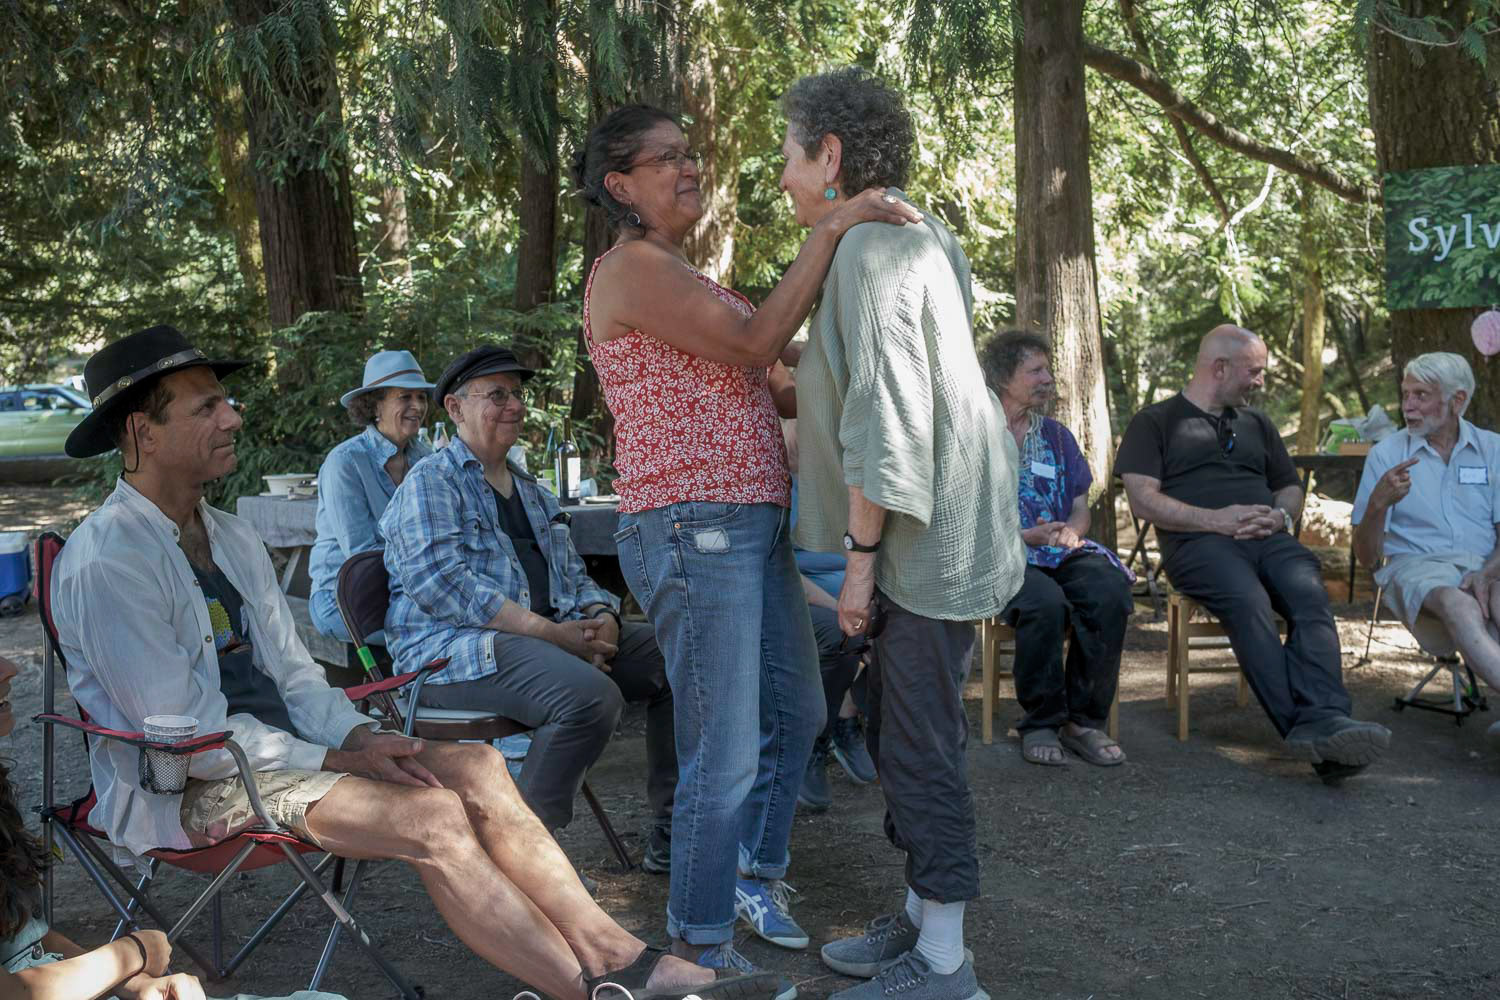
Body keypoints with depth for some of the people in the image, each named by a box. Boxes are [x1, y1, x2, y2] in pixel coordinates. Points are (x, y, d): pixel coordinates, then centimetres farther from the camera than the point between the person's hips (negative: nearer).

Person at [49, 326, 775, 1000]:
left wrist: (361, 737, -6)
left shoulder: (230, 537, 12)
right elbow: (190, 732, -18)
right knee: (433, 815, -25)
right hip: (186, 790, -8)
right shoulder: (107, 563, -14)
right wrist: (340, 761, -15)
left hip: (277, 744, 8)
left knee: (476, 769, -13)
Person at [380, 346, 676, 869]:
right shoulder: (430, 482, -1)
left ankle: (673, 835, 0)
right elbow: (442, 584, -15)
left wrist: (600, 619, -2)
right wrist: (553, 633, -21)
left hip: (551, 634, 8)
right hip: (452, 646, -8)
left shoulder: (530, 489, 25)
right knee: (591, 694, -34)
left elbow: (573, 576, 24)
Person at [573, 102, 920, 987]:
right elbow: (752, 346, -20)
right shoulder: (633, 267, -9)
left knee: (797, 713, 20)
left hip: (756, 525, 10)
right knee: (726, 752, -2)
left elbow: (775, 389, 17)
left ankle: (755, 876, 40)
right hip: (694, 531, -10)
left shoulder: (685, 275, 21)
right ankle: (702, 946, 16)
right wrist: (831, 232, -19)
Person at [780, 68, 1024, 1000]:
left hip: (930, 539, -10)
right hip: (936, 532, 10)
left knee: (921, 741, -3)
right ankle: (921, 916, 30)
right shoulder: (919, 238, 16)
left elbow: (886, 416, -21)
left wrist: (863, 555, -17)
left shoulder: (871, 249, -16)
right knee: (901, 730, 17)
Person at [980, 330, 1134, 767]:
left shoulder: (1057, 436, 21)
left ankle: (1084, 721, -15)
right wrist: (1027, 536, -16)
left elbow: (1080, 506, 18)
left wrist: (1071, 531, -8)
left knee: (1110, 593, -29)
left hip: (1062, 552, 5)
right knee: (1046, 603, -37)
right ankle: (1040, 723, -16)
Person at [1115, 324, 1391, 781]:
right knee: (1249, 603, -36)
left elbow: (1291, 487, 32)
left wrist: (1280, 515, 6)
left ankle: (1324, 720, -47)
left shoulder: (1256, 423, 31)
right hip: (1200, 543, -4)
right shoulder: (1155, 422, 13)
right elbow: (1143, 501, 1)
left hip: (1269, 539, 4)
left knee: (1310, 595, -30)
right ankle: (1303, 727, -44)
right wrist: (1216, 519, -10)